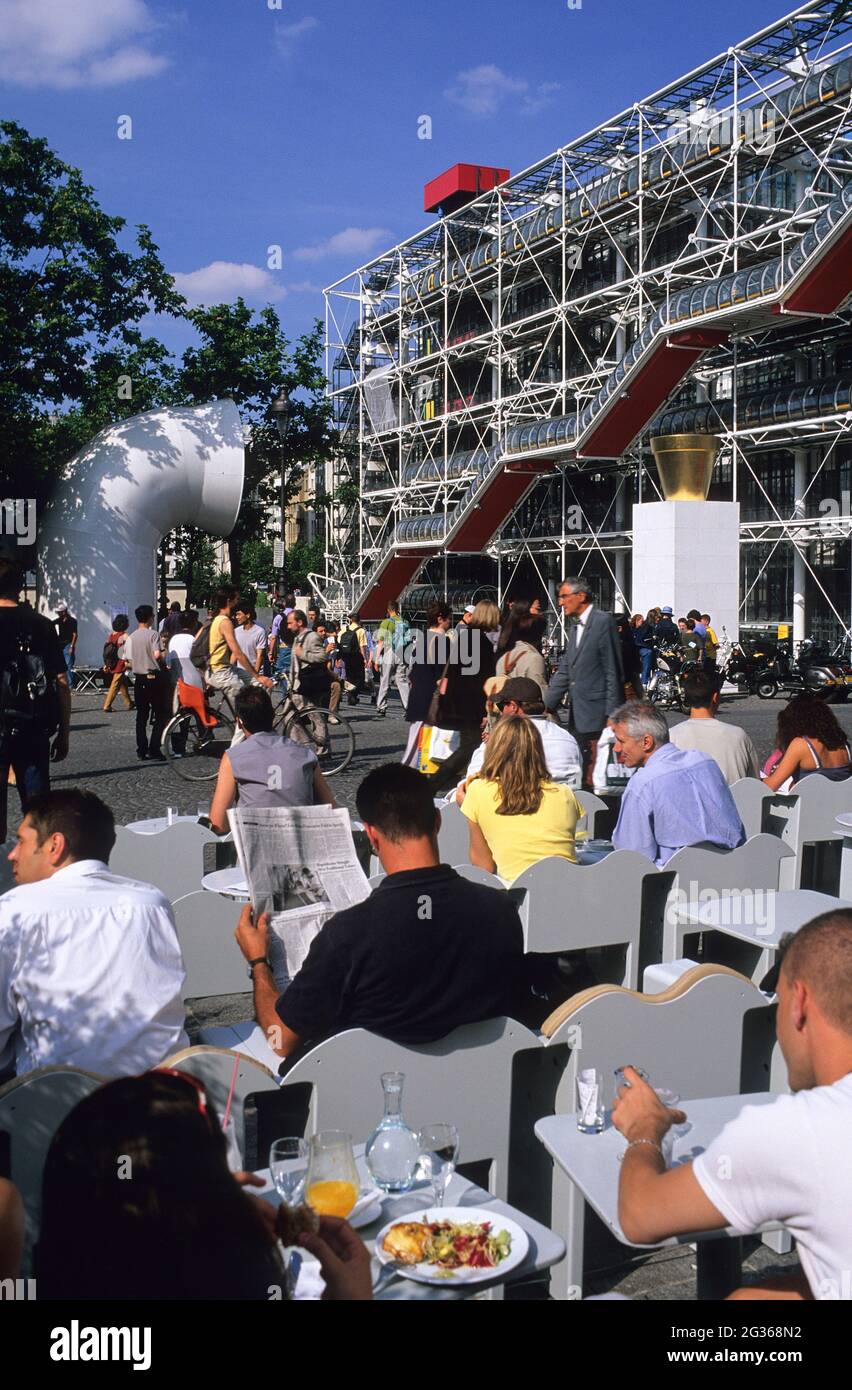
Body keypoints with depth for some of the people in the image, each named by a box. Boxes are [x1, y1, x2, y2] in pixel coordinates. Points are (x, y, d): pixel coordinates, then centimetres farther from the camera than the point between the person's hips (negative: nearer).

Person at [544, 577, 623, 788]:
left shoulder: (603, 622, -9)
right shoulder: (575, 628, 18)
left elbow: (613, 673, -13)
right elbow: (564, 673, 18)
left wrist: (611, 716, -16)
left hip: (597, 716, -9)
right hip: (578, 717, 9)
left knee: (594, 777, -8)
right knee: (579, 775, 10)